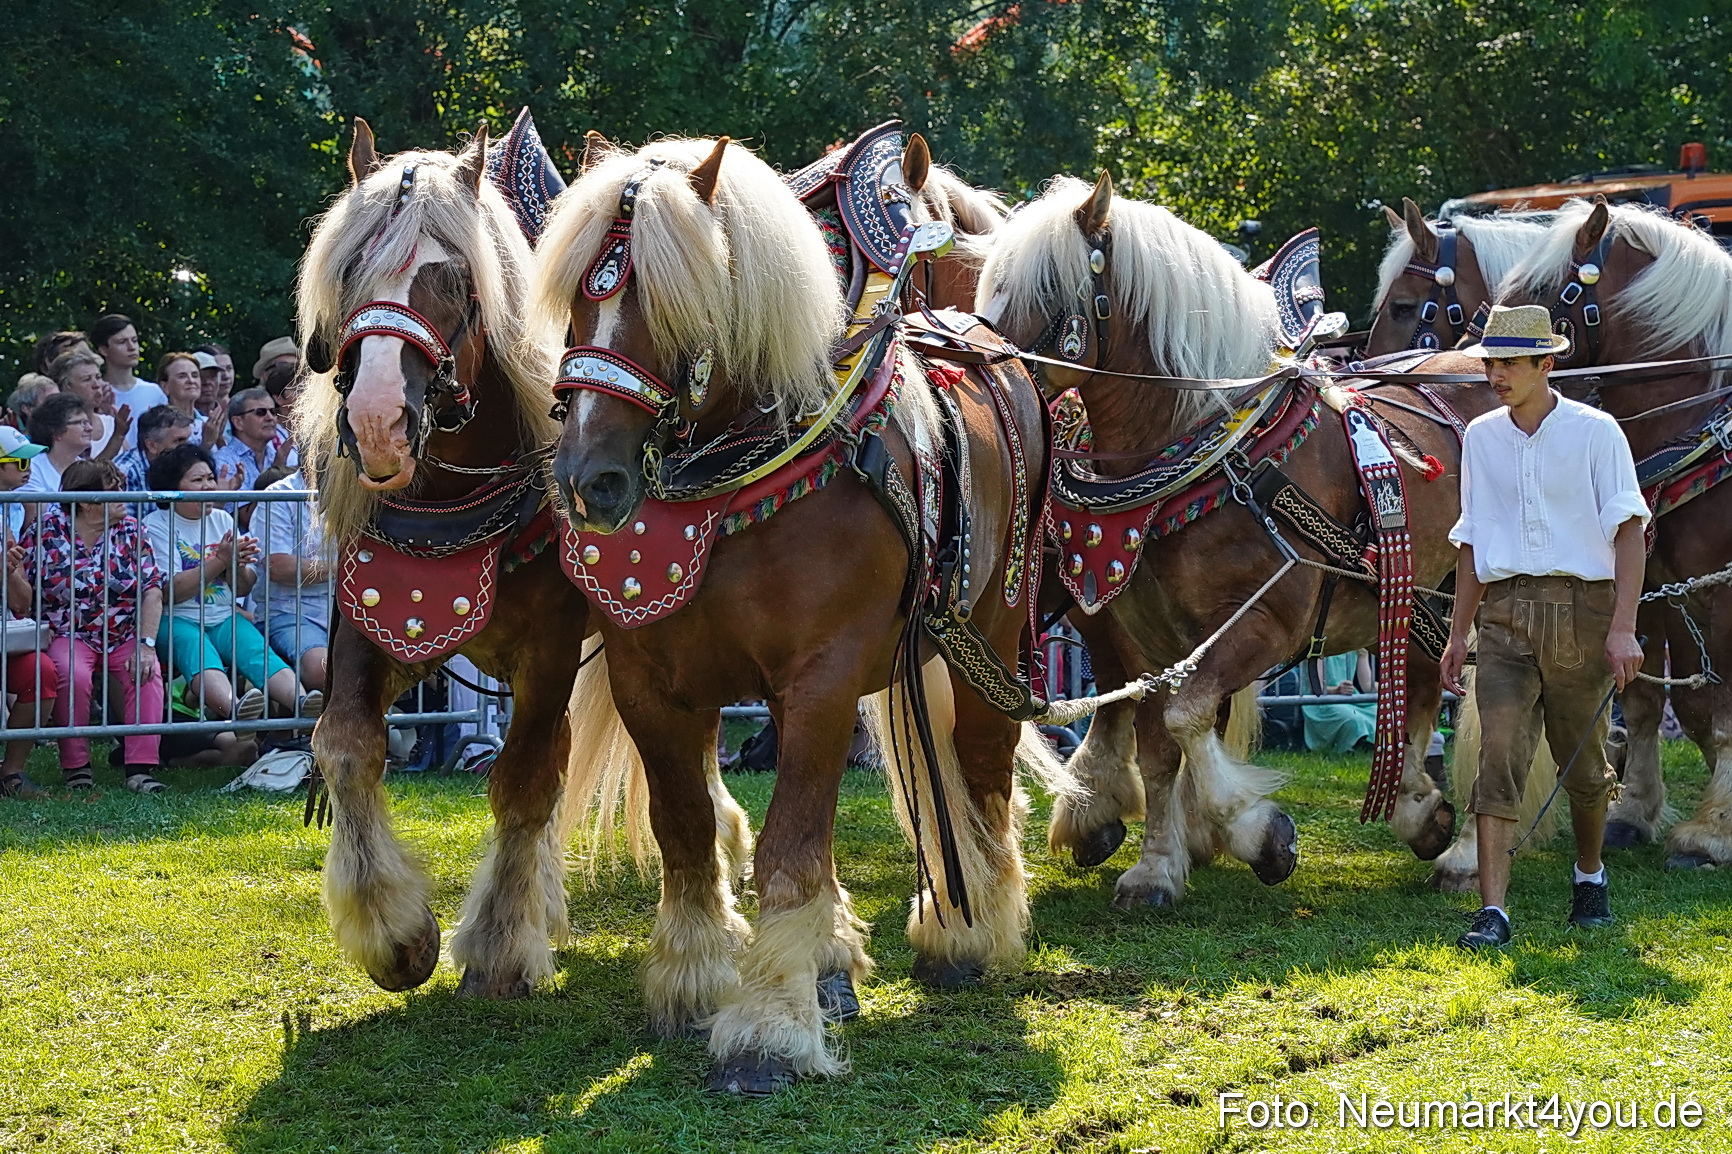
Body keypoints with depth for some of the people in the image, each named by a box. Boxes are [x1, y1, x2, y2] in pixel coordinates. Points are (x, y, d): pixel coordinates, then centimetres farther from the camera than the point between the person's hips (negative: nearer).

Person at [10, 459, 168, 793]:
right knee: (74, 675, -32)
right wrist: (11, 572, -24)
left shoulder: (130, 530, 3)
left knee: (147, 673, -26)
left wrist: (146, 644, -15)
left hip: (124, 637, 2)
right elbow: (23, 601, -2)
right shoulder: (47, 529, -3)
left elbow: (152, 590, -2)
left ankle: (140, 767, -27)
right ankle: (75, 766, -17)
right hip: (68, 635, -2)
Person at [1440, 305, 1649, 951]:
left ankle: (1590, 875, 35)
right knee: (1499, 758, -12)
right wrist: (1457, 633, 15)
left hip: (1582, 609, -2)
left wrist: (1623, 628, -15)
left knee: (1582, 764, 8)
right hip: (1506, 614, 2)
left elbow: (1628, 531, -6)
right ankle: (1493, 912, -17)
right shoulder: (1481, 438, 11)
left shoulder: (1595, 433, -2)